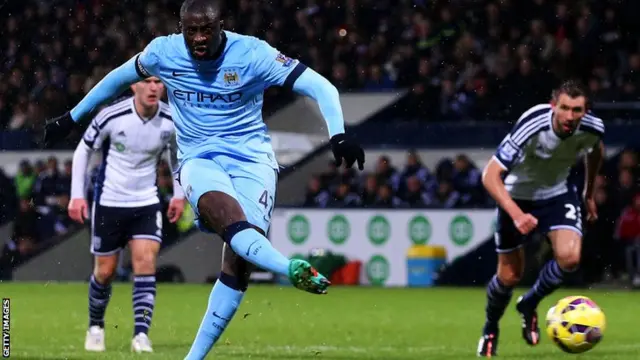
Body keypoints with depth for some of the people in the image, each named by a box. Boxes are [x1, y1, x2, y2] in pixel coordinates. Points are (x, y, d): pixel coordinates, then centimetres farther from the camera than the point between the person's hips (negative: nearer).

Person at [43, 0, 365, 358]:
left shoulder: (252, 53, -10)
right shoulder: (163, 52, -1)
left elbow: (321, 87, -13)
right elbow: (119, 78, 20)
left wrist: (338, 135, -29)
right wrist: (72, 118, 28)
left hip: (252, 159, -1)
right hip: (199, 160, 1)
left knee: (238, 260, -17)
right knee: (228, 214, -35)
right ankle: (293, 269, -61)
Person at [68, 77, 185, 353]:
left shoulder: (170, 120, -8)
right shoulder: (112, 116, -17)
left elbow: (175, 151, 13)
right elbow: (84, 150, -4)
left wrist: (179, 194, 9)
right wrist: (77, 195, -7)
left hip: (147, 203, 2)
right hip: (108, 203, -2)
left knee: (145, 261, -16)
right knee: (105, 271, 7)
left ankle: (141, 334, -17)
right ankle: (95, 327, 31)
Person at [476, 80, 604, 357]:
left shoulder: (593, 128, -21)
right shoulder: (531, 127, -35)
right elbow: (490, 175, -35)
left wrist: (589, 194, 17)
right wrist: (516, 214, -46)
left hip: (557, 194, 3)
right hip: (517, 196, -3)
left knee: (570, 257, -22)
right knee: (510, 276, 3)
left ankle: (529, 305, 7)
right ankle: (490, 329, 34)